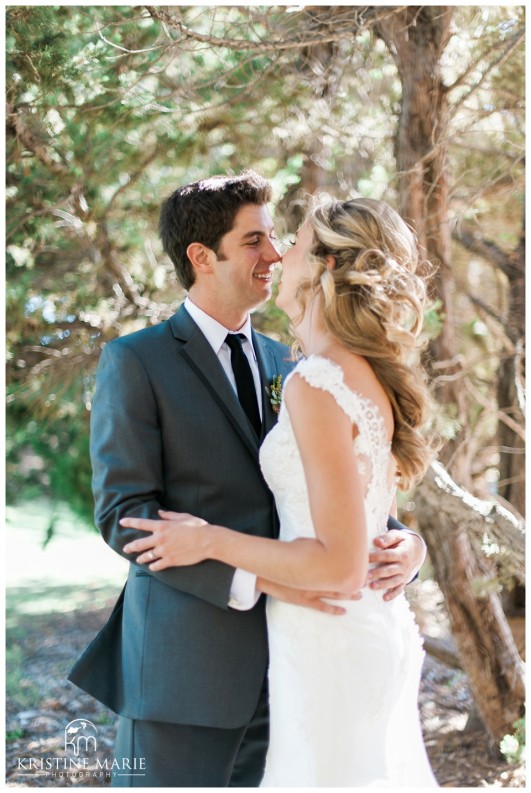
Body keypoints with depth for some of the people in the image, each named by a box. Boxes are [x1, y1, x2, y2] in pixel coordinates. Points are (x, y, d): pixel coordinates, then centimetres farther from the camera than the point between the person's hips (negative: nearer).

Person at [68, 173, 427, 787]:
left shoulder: (282, 364, 14)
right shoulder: (135, 362, -5)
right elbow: (124, 515, -14)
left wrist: (405, 542, -11)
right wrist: (255, 576, -25)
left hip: (278, 662, 6)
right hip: (183, 670, -5)